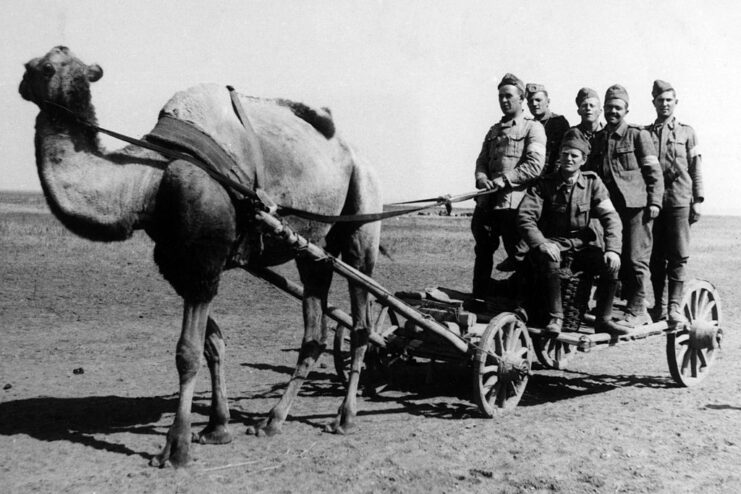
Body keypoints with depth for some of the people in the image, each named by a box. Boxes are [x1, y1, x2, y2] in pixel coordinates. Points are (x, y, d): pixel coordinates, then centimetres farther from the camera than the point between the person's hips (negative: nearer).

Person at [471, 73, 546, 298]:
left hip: (514, 203, -6)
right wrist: (482, 178, -6)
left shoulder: (533, 128, 0)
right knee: (483, 253, 9)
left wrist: (504, 179, -18)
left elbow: (535, 166, -11)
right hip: (487, 202, 6)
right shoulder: (494, 130, 21)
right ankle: (478, 300, 19)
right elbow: (481, 160, 17)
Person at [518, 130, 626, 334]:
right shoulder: (544, 184, -2)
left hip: (581, 244, 3)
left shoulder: (592, 183, 3)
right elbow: (525, 216, -12)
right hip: (553, 243, -2)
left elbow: (610, 217, -4)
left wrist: (613, 248, -21)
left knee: (611, 263, -23)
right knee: (550, 258, -37)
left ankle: (603, 318, -7)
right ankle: (556, 317, -27)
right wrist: (541, 243, -29)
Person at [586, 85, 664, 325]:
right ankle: (634, 305, 17)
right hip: (610, 207, 5)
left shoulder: (638, 135, 2)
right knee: (618, 259, 6)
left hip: (636, 206, -5)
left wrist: (654, 202, -9)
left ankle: (637, 309, 0)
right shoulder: (598, 138, 15)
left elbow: (654, 172, 0)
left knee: (636, 258, -7)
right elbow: (590, 172, 20)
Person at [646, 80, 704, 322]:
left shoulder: (686, 132, 11)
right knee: (655, 255, 3)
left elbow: (695, 168, 8)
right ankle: (658, 304, 11)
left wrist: (697, 200, 0)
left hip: (679, 200, -1)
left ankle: (674, 306, -3)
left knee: (678, 255, -5)